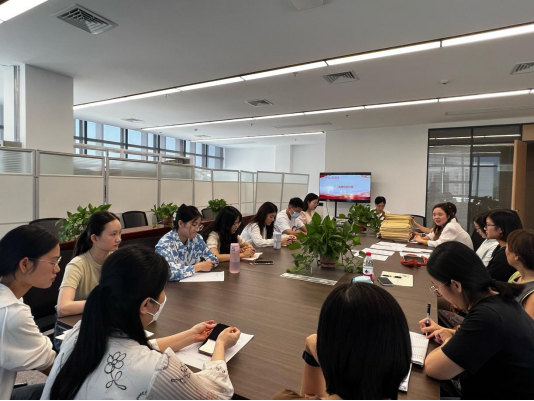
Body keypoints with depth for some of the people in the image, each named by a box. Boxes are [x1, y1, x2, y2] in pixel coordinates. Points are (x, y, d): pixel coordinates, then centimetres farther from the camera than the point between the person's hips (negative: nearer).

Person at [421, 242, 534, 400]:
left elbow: (433, 368, -27)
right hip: (493, 387, 7)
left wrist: (447, 341, -9)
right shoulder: (496, 296, -5)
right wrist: (446, 332, 4)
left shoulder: (487, 316, -33)